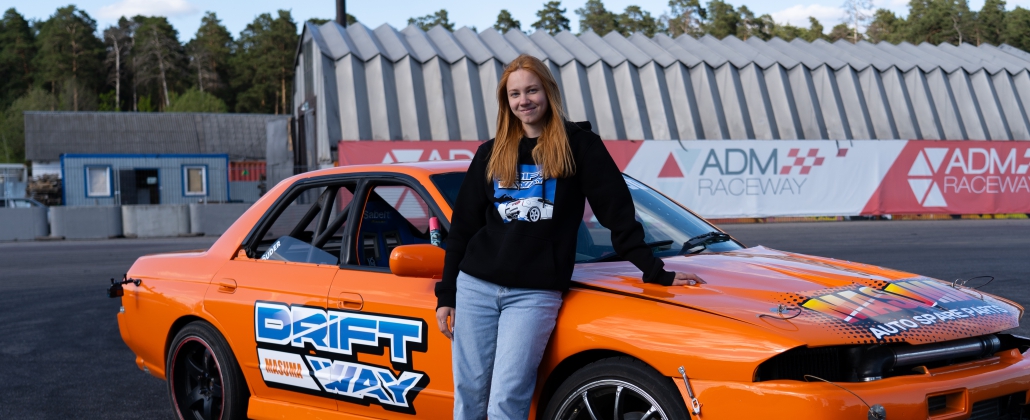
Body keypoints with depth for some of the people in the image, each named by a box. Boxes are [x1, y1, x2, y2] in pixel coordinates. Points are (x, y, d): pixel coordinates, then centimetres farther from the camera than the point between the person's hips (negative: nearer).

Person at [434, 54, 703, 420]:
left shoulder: (579, 146, 3)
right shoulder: (490, 154, 12)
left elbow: (617, 212, 3)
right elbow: (462, 227, 15)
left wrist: (653, 271, -1)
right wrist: (445, 294, 12)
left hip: (536, 294, -3)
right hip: (474, 288, 4)